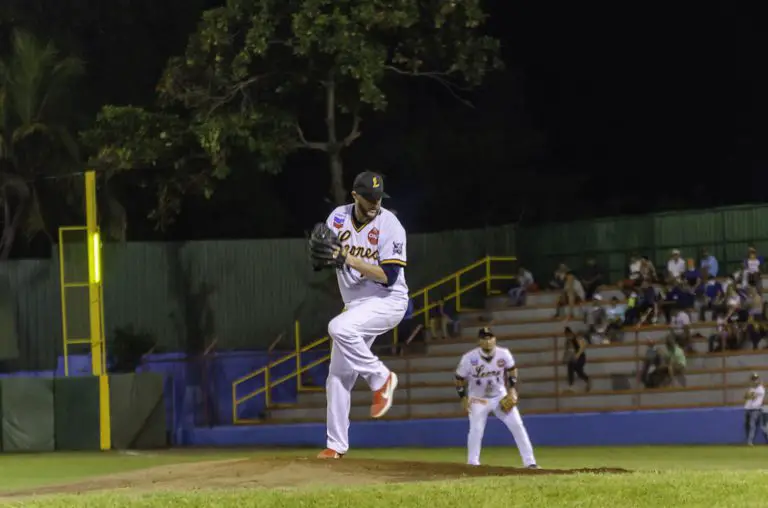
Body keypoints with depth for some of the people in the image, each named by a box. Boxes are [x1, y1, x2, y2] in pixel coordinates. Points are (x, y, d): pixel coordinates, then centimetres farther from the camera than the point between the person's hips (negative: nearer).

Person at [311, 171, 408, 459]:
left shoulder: (390, 225, -17)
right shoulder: (338, 218, -1)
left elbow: (388, 277, -23)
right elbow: (318, 262, 0)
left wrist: (348, 259, -28)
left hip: (388, 301, -6)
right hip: (355, 304, 6)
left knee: (339, 328, -33)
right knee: (338, 375, 5)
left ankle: (380, 378, -13)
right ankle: (336, 445, 12)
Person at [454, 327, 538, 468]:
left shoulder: (503, 354, -16)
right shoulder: (469, 359, -22)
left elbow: (512, 370, 4)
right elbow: (459, 379, -9)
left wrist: (512, 390, -5)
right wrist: (464, 398, -14)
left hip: (501, 397, 2)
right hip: (478, 399, -2)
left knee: (517, 426, -4)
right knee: (476, 430, -17)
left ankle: (530, 462, 2)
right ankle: (472, 464, -3)